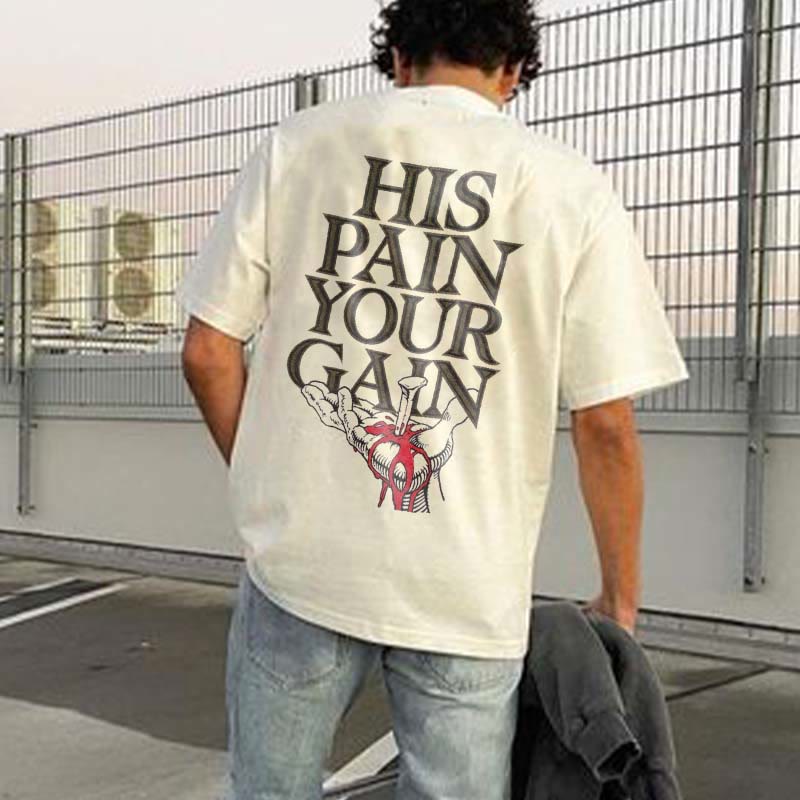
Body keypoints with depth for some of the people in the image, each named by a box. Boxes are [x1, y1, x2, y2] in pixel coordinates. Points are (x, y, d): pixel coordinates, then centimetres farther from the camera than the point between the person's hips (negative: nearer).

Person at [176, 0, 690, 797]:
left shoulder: (295, 144, 1)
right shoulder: (573, 190, -3)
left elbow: (208, 352, 1)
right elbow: (605, 425, -4)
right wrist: (619, 598, 9)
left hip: (302, 558, 1)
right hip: (468, 590, -1)